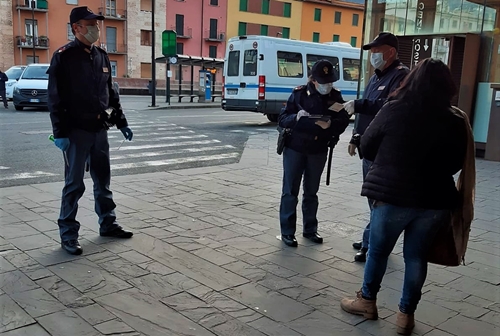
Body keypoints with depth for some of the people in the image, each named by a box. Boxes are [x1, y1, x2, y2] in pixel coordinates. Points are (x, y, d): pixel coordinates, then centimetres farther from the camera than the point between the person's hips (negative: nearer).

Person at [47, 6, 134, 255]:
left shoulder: (101, 56, 11)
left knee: (103, 181, 15)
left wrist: (121, 123, 15)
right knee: (74, 185, 0)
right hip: (76, 132, -6)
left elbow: (110, 93, 17)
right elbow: (56, 99, -12)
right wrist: (60, 133, -18)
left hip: (100, 130, 6)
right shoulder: (63, 57, -9)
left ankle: (108, 224, 29)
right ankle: (68, 235, 12)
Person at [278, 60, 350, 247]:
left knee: (311, 192, 13)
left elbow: (344, 122, -5)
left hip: (318, 151, 2)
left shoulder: (335, 96, -2)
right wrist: (295, 117, -28)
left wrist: (330, 124, -26)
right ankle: (287, 232, 11)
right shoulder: (299, 94, -8)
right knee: (290, 192, 2)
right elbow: (282, 119, -8)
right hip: (294, 148, -2)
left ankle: (310, 230, 25)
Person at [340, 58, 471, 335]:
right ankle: (406, 314, 24)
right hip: (435, 200, 3)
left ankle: (367, 301, 32)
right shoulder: (456, 122, -2)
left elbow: (367, 147, 1)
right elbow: (455, 164, 9)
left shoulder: (394, 110, -9)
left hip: (393, 195, -2)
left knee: (378, 251, 16)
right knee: (417, 255, 15)